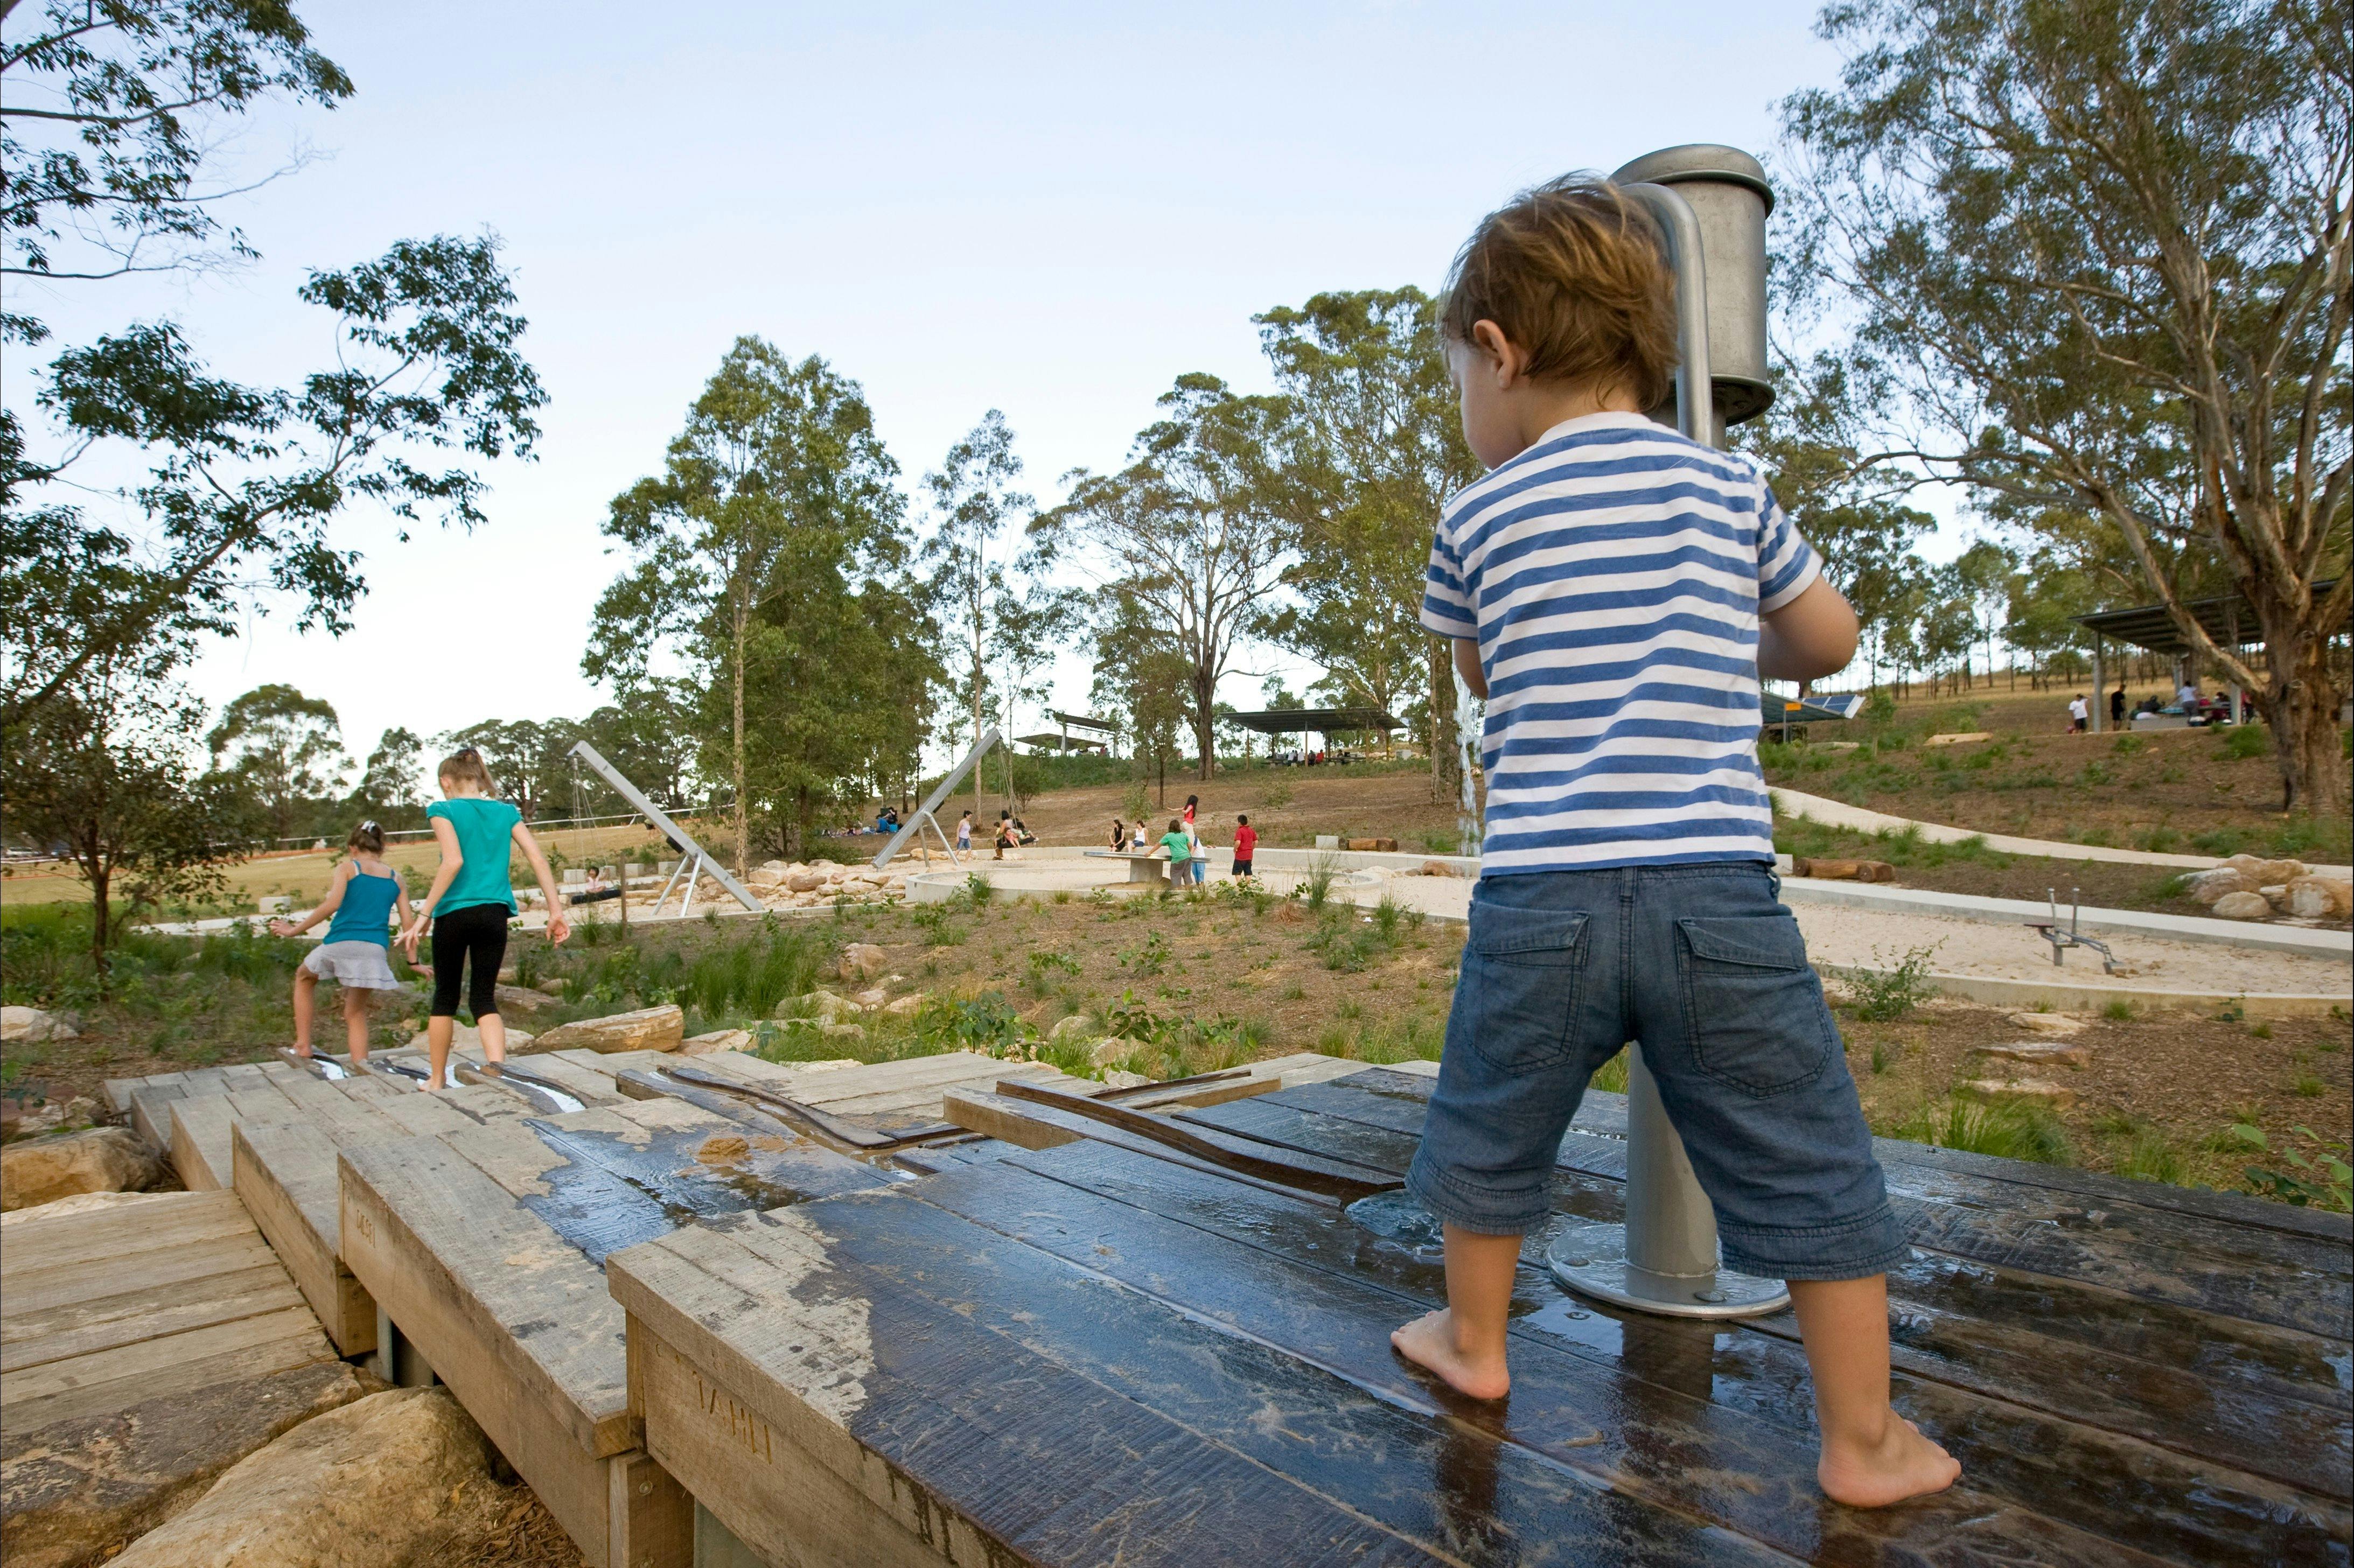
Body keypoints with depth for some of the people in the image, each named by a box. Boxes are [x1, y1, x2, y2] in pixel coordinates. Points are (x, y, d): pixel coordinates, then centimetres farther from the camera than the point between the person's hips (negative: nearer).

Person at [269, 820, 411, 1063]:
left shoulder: (347, 868, 7)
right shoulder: (396, 878, 15)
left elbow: (332, 905, -10)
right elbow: (408, 923, 9)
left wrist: (295, 930, -1)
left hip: (341, 944, -2)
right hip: (376, 950, 2)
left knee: (304, 976, 30)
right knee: (356, 1013, 15)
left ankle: (303, 1046, 26)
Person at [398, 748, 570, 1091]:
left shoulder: (444, 810, -1)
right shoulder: (506, 812, 10)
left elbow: (453, 862, -16)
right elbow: (538, 860, 3)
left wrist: (424, 914, -15)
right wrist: (556, 910, 4)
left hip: (454, 912, -3)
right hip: (494, 913, 3)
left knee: (445, 997, 13)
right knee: (484, 998, 7)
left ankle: (437, 1080, 25)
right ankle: (498, 1072, -14)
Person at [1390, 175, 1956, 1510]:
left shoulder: (1478, 520, 3)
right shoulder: (1729, 486, 7)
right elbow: (1832, 640, 19)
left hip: (1542, 893, 0)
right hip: (1717, 887, 1)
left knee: (1495, 1138, 20)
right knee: (1810, 1166, 15)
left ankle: (1476, 1345, 40)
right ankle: (1865, 1443, 27)